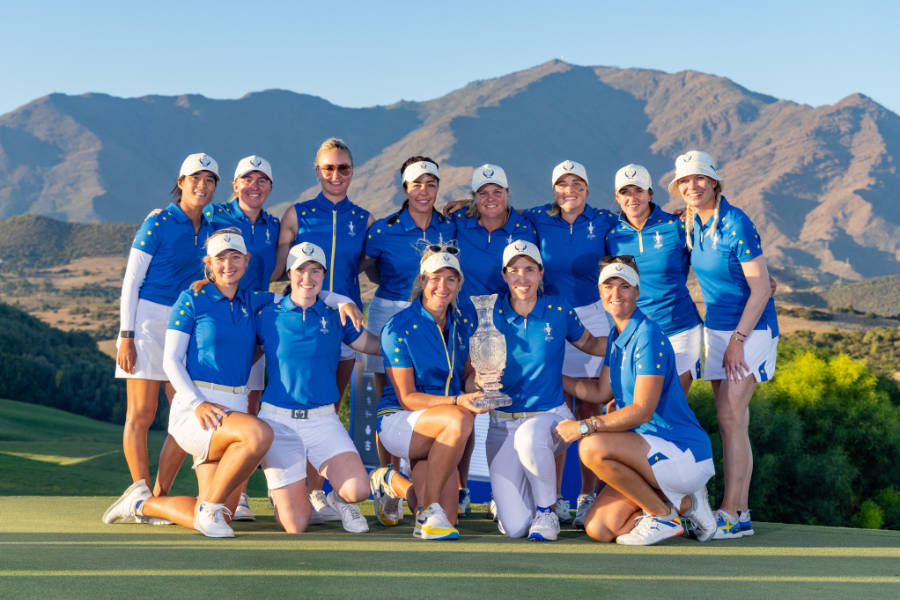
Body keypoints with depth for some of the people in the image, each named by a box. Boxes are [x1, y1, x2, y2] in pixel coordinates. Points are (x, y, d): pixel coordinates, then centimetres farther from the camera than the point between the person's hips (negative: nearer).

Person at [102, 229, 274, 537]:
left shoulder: (252, 302, 12)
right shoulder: (192, 300, -1)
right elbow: (171, 360, -4)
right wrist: (197, 404, -18)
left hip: (235, 408, 6)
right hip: (193, 409, -6)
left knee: (214, 519, -2)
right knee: (260, 434, -35)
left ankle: (142, 502, 24)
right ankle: (209, 507, -14)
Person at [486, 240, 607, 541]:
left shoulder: (558, 310, -2)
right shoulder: (492, 315, -3)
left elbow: (590, 343, 16)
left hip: (551, 415, 0)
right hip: (503, 422, 1)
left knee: (529, 437, -40)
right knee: (514, 527, -10)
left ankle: (547, 510, -12)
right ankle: (513, 494, 29)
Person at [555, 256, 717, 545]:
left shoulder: (648, 336, -16)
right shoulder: (616, 336, 12)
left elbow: (642, 410, -21)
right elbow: (601, 392, 19)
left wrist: (584, 427, -22)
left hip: (685, 453, -9)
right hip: (654, 451, 9)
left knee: (592, 448, -29)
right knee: (598, 529, -5)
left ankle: (662, 514, -8)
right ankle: (682, 503, 13)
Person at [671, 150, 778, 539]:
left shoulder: (736, 224, -16)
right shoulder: (691, 224, 6)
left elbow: (761, 288, -17)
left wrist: (738, 340, -18)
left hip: (750, 329, -7)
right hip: (715, 328, 7)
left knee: (730, 418, -12)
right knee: (732, 421, 7)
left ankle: (732, 514, -8)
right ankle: (741, 510, 12)